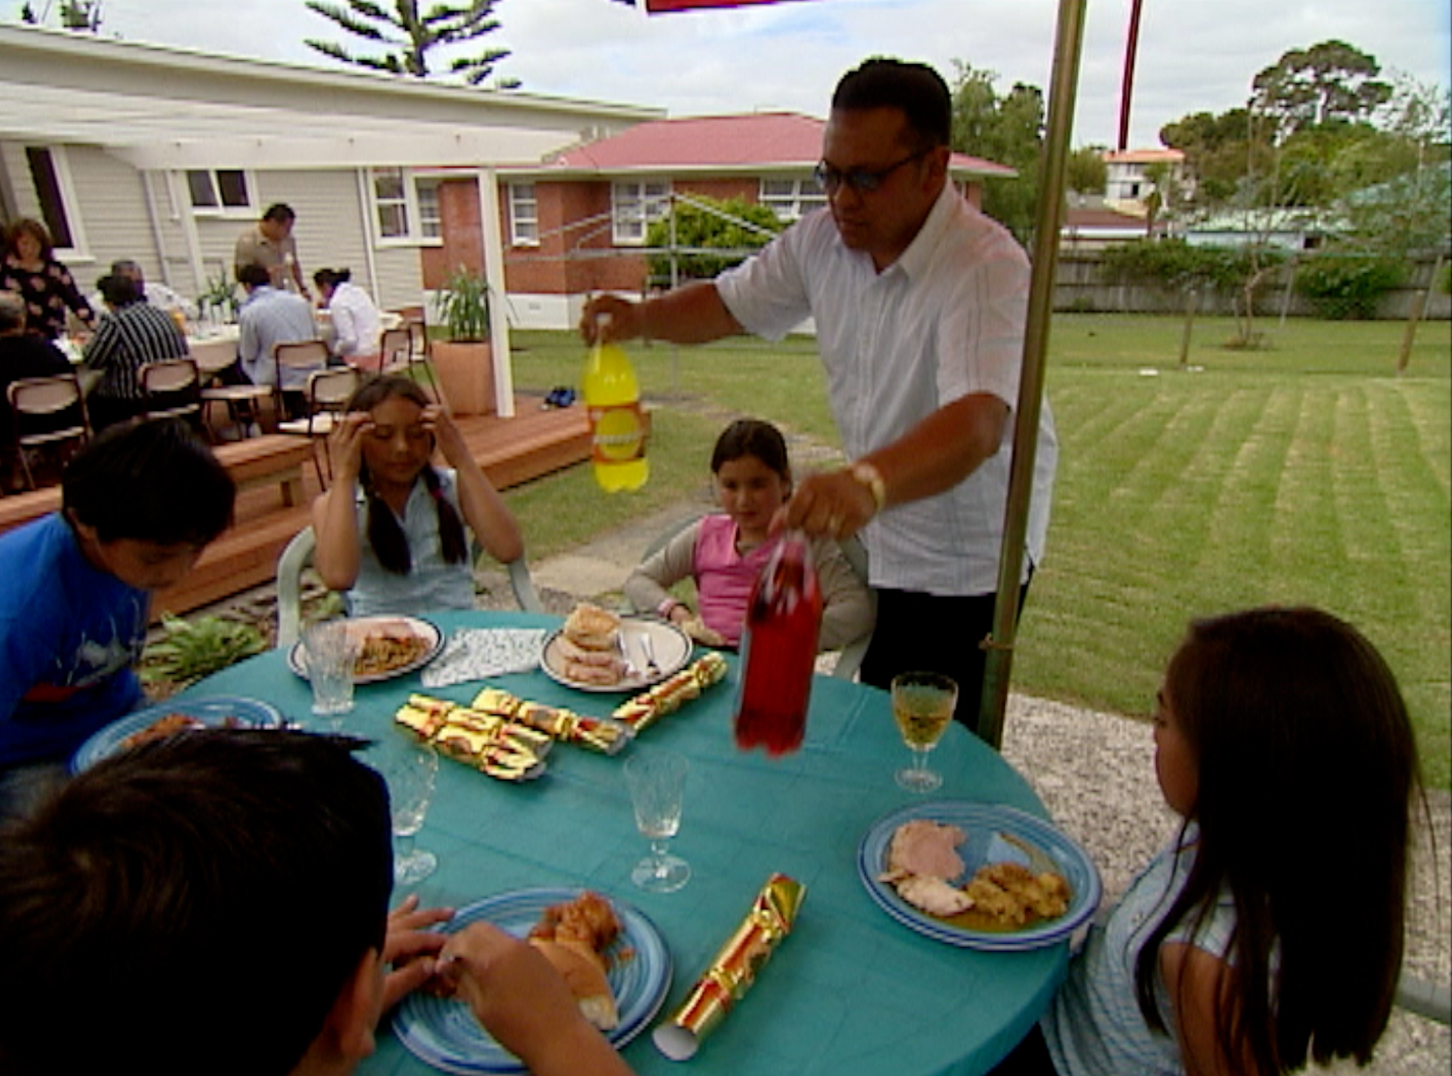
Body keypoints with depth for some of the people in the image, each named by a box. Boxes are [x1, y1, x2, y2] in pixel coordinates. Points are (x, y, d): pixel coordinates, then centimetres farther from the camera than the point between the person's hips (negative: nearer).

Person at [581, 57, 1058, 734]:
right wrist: (639, 317, -15)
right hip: (882, 542, 6)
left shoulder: (987, 267, -27)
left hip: (965, 561, -6)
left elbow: (978, 424, -42)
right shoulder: (823, 240, -5)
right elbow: (730, 303, 5)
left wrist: (866, 483, -61)